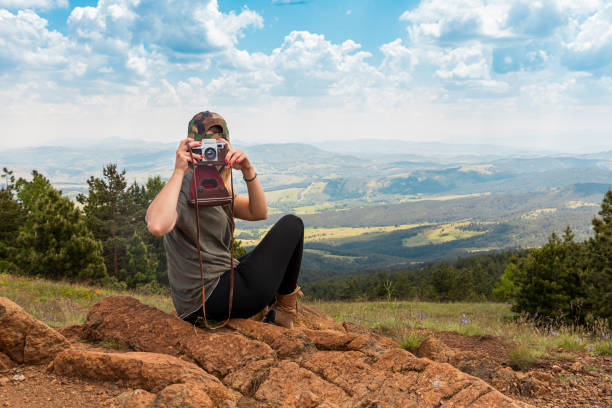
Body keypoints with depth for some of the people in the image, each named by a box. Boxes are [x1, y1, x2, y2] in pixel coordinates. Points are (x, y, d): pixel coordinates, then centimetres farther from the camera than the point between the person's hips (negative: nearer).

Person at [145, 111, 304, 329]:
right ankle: (286, 306, 16)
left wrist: (248, 171, -10)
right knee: (291, 225, 4)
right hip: (215, 295, -10)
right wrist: (178, 171, -32)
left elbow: (259, 213, 5)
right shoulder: (184, 187, -17)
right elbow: (156, 226, -38)